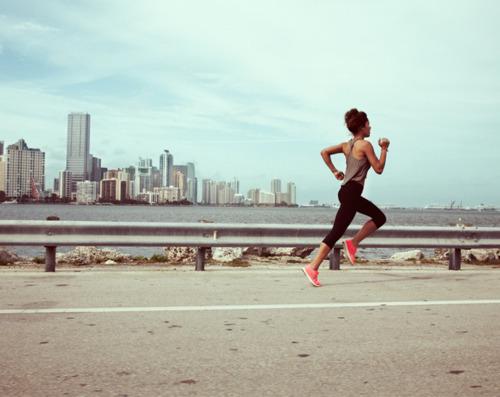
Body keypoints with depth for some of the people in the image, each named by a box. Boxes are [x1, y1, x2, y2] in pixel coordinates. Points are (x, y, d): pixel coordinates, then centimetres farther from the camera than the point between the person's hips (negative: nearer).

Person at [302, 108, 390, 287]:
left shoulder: (347, 145, 14)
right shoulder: (365, 145, -9)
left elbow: (324, 152, 12)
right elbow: (378, 169, -8)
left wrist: (335, 171, 15)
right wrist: (384, 149, 0)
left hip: (347, 190, 10)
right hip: (351, 193, -10)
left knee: (380, 217, 20)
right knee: (336, 232, -9)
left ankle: (353, 243, 11)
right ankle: (313, 267, -10)